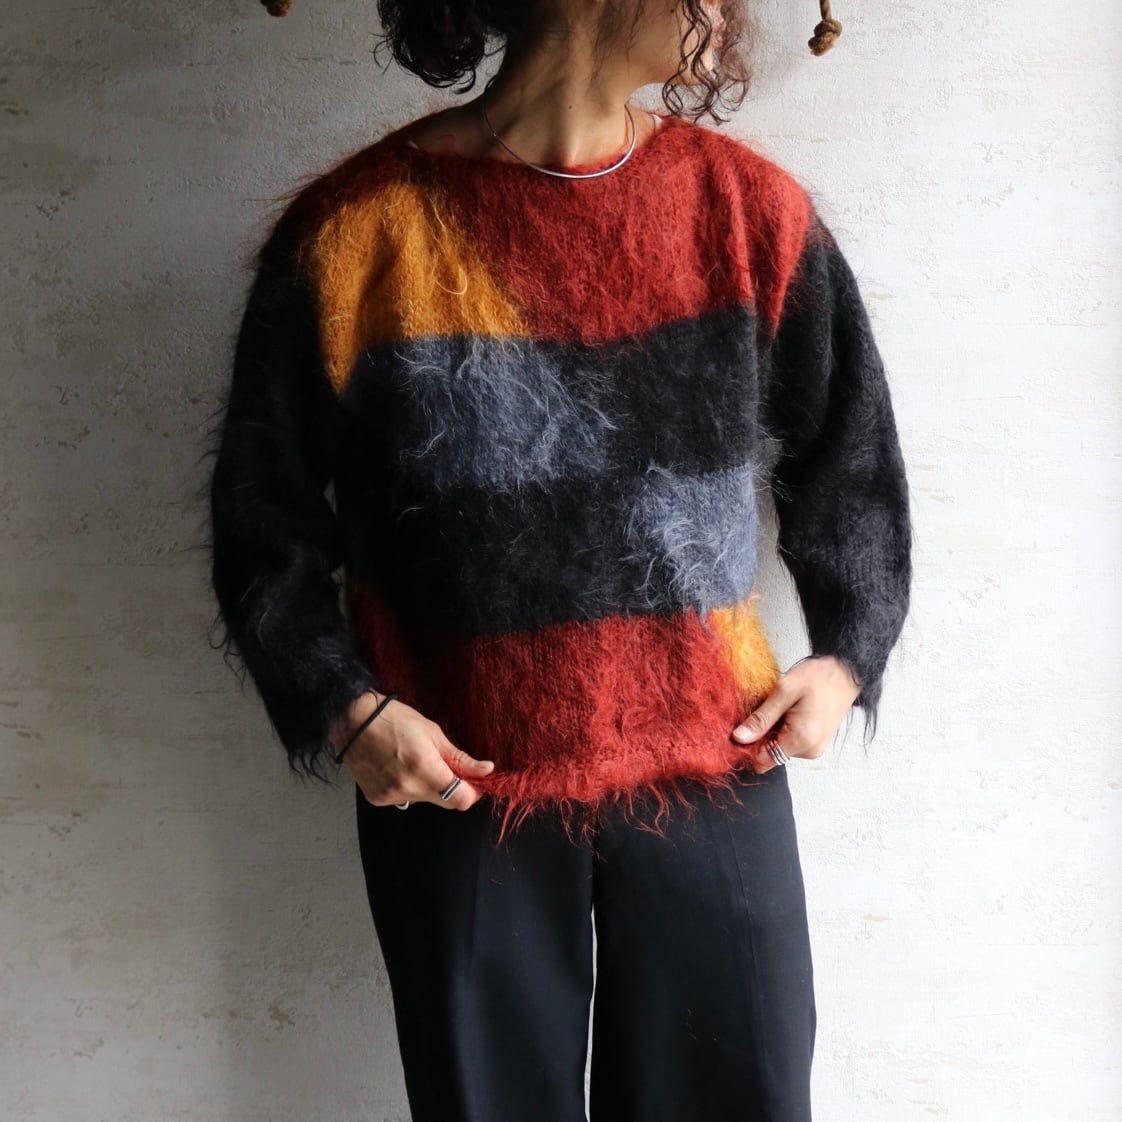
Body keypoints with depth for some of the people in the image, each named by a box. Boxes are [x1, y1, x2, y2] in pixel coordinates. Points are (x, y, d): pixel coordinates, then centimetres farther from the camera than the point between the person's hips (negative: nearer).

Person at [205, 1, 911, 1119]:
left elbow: (848, 461, 11)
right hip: (460, 786, -2)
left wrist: (847, 654, 3)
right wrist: (344, 708, -10)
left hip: (712, 767, 2)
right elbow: (263, 515, 0)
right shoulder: (355, 230, -9)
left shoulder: (751, 209, -2)